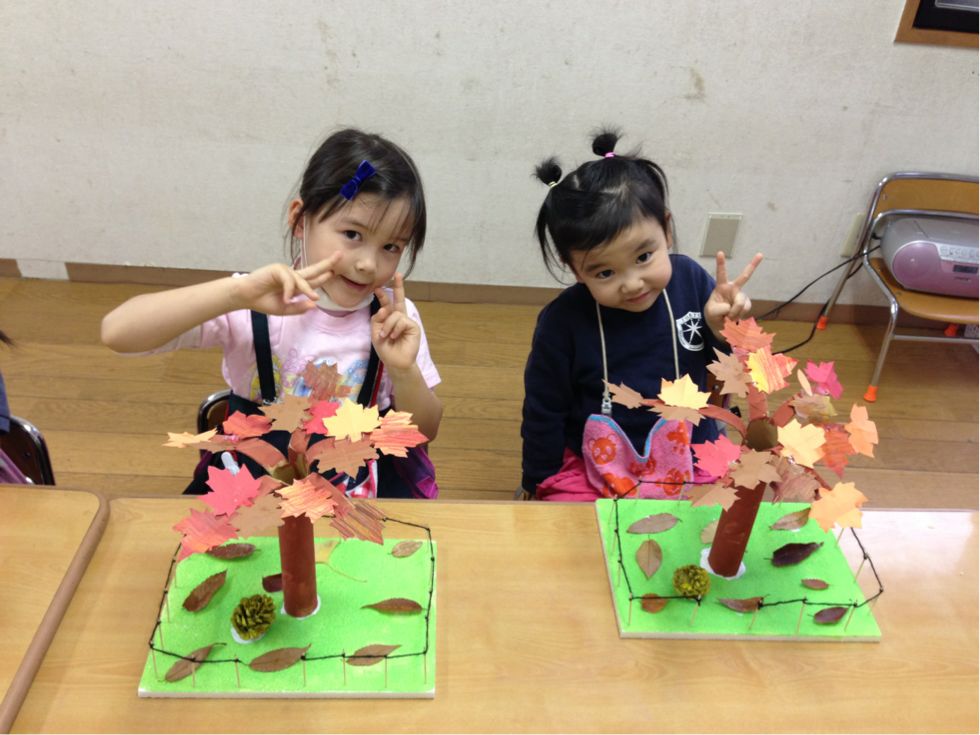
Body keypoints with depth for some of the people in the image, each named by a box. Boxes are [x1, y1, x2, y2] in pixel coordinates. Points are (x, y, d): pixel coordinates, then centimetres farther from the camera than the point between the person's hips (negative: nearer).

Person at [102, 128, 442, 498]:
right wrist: (237, 292, -37)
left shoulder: (394, 317, -9)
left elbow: (425, 431, -2)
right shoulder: (254, 305, -16)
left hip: (362, 489, 3)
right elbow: (116, 332, -27)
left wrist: (404, 371, -21)